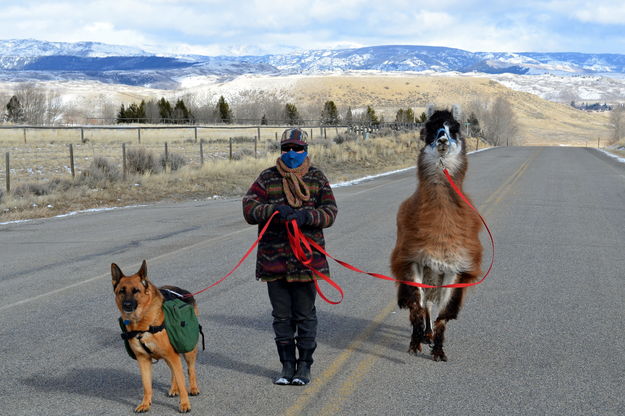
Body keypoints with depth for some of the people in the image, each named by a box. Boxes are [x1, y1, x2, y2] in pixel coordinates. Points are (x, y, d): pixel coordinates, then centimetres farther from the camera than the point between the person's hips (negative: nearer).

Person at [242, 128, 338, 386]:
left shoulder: (317, 178, 7)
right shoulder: (267, 178, 6)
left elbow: (330, 212, 0)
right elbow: (249, 209, -4)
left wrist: (307, 216, -19)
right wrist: (275, 210, -21)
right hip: (274, 258, 1)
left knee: (305, 314, 6)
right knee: (281, 315, 9)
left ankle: (304, 365, 17)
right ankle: (287, 365, 20)